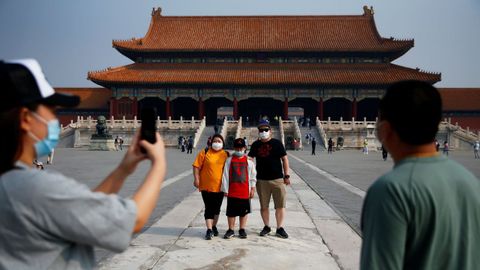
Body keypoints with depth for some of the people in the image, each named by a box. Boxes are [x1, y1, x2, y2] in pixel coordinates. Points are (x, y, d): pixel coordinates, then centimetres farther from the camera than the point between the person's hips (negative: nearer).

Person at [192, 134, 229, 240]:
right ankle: (209, 229, -2)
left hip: (220, 187, 3)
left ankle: (214, 226, 31)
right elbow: (196, 166, -3)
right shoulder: (205, 152, -2)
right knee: (209, 208, -4)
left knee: (216, 208, 14)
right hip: (206, 186, -3)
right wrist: (196, 178, -13)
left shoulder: (226, 155, 6)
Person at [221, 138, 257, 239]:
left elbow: (253, 175, 5)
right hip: (232, 191, 0)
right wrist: (225, 189, -2)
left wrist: (252, 188, 1)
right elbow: (225, 175, 1)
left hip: (245, 191, 0)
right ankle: (231, 230, 20)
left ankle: (242, 229, 22)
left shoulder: (249, 161, 3)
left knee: (244, 211, 9)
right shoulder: (229, 160, 2)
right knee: (231, 211, 6)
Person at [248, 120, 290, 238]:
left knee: (280, 205, -1)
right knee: (263, 206, 10)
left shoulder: (277, 143, 0)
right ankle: (267, 227, 25)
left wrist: (286, 175, -3)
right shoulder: (255, 145, 7)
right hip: (261, 180, 2)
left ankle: (280, 228, 10)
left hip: (277, 179, -2)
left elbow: (284, 159, 2)